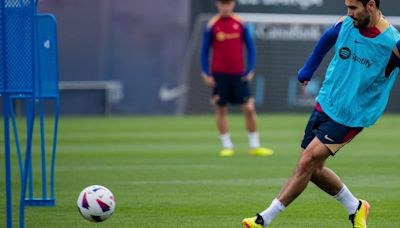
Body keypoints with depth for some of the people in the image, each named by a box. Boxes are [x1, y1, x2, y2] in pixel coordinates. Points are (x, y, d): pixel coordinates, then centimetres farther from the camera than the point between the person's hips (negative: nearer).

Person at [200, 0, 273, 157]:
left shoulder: (240, 24, 3)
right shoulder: (212, 26, -1)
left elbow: (250, 47, 8)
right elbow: (205, 51, 4)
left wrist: (250, 70, -1)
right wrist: (206, 74, -4)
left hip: (238, 74, 1)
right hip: (219, 74, -1)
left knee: (249, 109, -4)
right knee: (220, 109, 1)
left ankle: (254, 146, 6)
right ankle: (227, 146, 11)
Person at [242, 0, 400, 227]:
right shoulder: (345, 24, -2)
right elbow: (327, 38, 19)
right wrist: (309, 69, 25)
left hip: (350, 118, -6)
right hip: (325, 104, 6)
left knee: (307, 163, -13)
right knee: (313, 170, 8)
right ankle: (355, 208, 29)